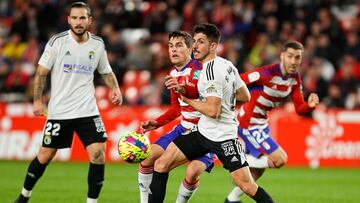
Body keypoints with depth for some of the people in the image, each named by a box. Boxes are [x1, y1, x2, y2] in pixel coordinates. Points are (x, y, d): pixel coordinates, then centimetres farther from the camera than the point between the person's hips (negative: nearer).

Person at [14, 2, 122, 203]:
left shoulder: (98, 44, 2)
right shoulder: (57, 42, -6)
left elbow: (106, 71, 18)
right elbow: (41, 73, -1)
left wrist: (115, 88, 0)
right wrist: (37, 100, -7)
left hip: (88, 111, 2)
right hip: (59, 110, -2)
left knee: (98, 154, -13)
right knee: (45, 156, 6)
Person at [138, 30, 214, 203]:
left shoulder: (199, 68, -18)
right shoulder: (174, 73, 8)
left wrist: (183, 89, -54)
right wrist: (156, 123, 12)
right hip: (185, 128, 8)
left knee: (192, 172, -27)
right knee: (147, 156, 0)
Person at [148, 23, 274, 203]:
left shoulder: (210, 71, -19)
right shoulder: (227, 64, 7)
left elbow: (213, 111, -24)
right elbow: (245, 97, 14)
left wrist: (188, 99, -11)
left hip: (223, 137, -10)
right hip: (203, 132, 10)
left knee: (247, 186, -12)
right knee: (161, 164, 2)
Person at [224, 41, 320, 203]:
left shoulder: (295, 79, 0)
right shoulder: (268, 73, -25)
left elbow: (300, 109, 0)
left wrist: (310, 105, -21)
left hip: (261, 124, 9)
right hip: (249, 123, -9)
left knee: (258, 168, 21)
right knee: (279, 160, -14)